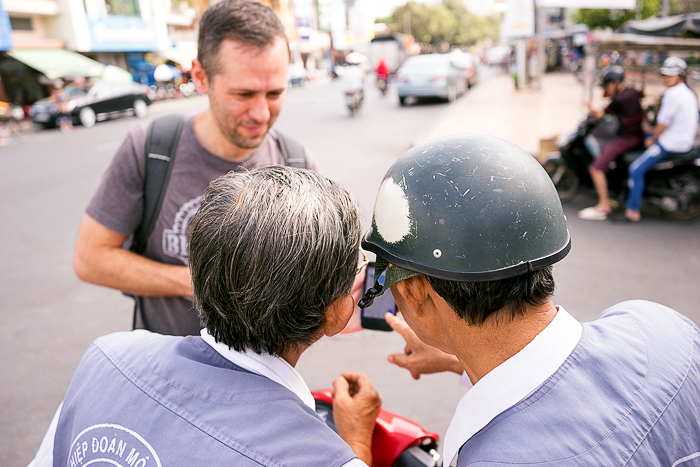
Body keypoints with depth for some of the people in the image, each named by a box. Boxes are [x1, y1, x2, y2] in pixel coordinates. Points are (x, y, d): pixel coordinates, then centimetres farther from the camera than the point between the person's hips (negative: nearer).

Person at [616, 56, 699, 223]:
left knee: (636, 170, -14)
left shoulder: (672, 94, -19)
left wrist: (653, 140, -1)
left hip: (670, 143, -11)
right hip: (686, 139, 11)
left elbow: (663, 122, -17)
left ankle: (633, 211, -13)